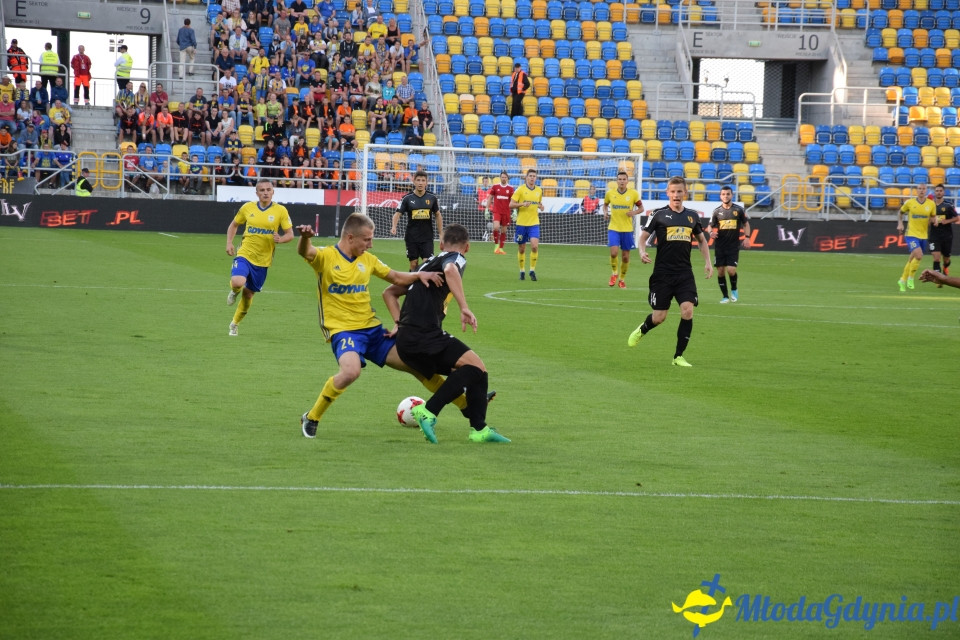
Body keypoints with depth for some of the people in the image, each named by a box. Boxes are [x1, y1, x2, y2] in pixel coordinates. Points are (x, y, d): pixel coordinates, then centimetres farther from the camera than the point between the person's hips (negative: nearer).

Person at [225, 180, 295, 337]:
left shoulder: (280, 211, -4)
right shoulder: (247, 208, -1)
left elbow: (290, 234, 0)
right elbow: (234, 225, 15)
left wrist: (280, 239, -23)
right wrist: (229, 243, 0)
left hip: (262, 260, 1)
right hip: (245, 254, -1)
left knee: (249, 293, 11)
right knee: (237, 282, -27)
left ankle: (235, 324, 33)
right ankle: (234, 292, 13)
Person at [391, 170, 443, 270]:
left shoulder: (432, 198, 1)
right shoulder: (407, 198, -3)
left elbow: (438, 215, 12)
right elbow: (398, 213, -8)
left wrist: (441, 234, 9)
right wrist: (394, 226, -28)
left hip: (427, 237, 0)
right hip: (411, 238, 0)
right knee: (413, 264, 5)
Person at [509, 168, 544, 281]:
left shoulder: (539, 190, 8)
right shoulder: (520, 189, -4)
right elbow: (511, 204, -6)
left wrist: (541, 206, 0)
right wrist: (522, 204, -22)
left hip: (534, 223, 2)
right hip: (521, 223, -2)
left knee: (534, 246, -16)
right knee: (521, 249, 6)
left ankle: (532, 270, -3)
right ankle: (522, 271, 23)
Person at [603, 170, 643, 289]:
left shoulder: (633, 193, -4)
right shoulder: (610, 193, -1)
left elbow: (641, 208, 5)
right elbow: (605, 204, 17)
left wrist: (634, 212, -16)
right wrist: (605, 212, -5)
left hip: (627, 229, 0)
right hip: (613, 228, 0)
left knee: (625, 257, 5)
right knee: (614, 252, -18)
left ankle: (622, 279, 26)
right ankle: (615, 273, 10)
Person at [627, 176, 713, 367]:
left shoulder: (692, 216, 9)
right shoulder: (659, 215, -2)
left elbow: (701, 240, 22)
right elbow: (644, 236, 0)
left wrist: (707, 262, 10)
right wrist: (642, 252, -20)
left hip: (685, 273, 3)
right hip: (662, 273, -3)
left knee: (688, 310, -13)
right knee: (659, 317, -1)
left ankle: (679, 356, -3)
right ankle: (641, 330, 36)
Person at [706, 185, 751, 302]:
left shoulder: (738, 210, 2)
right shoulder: (717, 211, 5)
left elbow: (746, 224, 12)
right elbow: (710, 226, 10)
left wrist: (747, 237, -2)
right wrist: (711, 232, -13)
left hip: (733, 246, -2)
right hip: (719, 246, 2)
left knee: (731, 270, -14)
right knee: (720, 271, 1)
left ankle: (734, 290, 14)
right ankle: (724, 296, 13)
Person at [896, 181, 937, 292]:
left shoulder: (931, 204, 0)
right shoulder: (910, 202, -4)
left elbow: (933, 218, 13)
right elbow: (900, 212, 13)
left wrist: (933, 220, -11)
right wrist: (900, 223, -2)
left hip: (923, 236, 4)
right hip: (911, 234, -4)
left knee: (912, 260, 12)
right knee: (919, 255, -23)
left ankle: (903, 280, 28)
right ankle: (910, 277, -5)